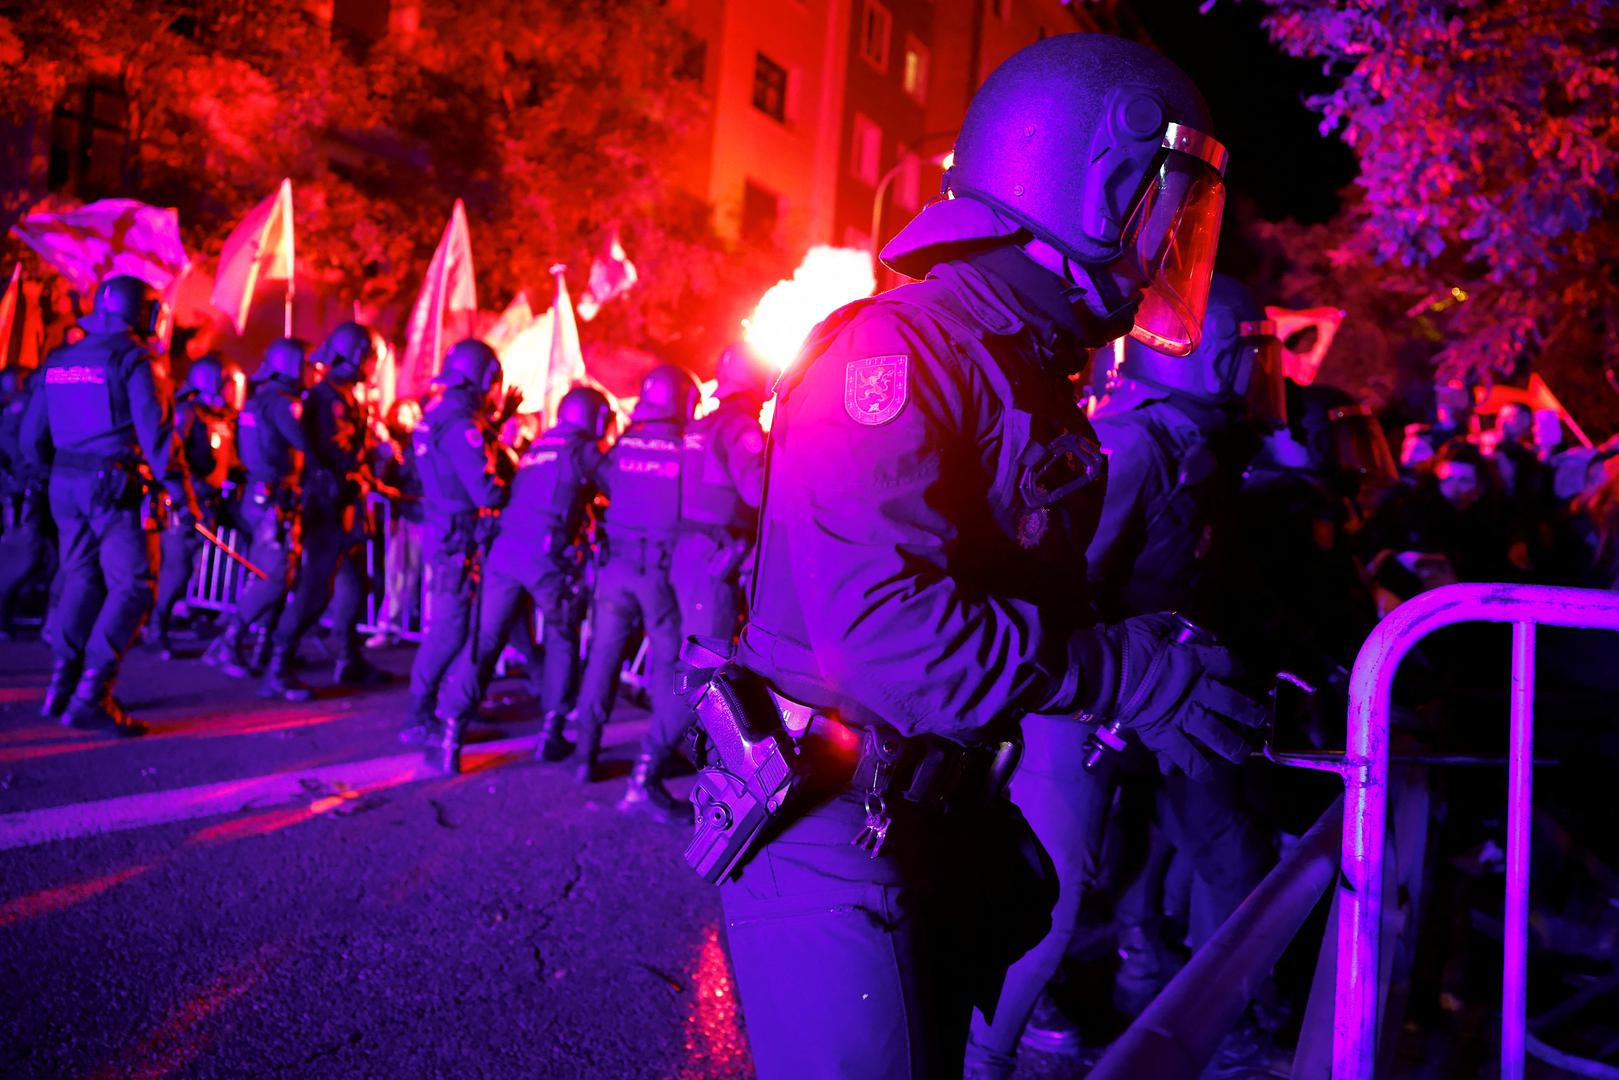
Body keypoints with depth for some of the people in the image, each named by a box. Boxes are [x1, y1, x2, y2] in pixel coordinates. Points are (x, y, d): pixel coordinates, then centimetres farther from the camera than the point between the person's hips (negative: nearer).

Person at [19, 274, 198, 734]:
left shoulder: (59, 360, 14)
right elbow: (155, 432, -14)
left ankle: (62, 687, 17)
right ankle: (91, 698, -10)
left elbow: (32, 437, 16)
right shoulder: (132, 359, -7)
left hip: (65, 484, 7)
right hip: (114, 484, -7)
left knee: (83, 580, 17)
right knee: (133, 586, -4)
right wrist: (182, 494, -12)